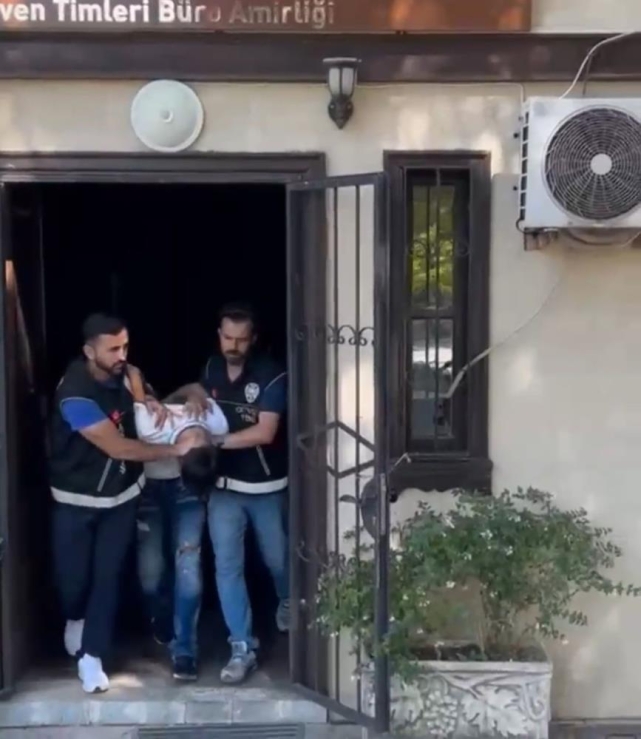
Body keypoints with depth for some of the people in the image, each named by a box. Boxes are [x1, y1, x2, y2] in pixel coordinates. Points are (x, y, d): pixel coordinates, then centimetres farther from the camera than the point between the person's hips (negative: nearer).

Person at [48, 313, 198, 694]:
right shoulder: (76, 395, -29)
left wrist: (152, 403, -8)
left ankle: (91, 658, 13)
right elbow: (118, 447, -30)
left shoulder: (122, 372, -9)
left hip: (121, 495, 5)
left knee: (108, 577, 2)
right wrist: (176, 449, -26)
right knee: (75, 578, 4)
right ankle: (75, 621, 38)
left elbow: (138, 390, 16)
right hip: (77, 501, -4)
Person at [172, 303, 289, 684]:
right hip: (224, 485, 3)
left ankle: (288, 603, 48)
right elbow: (198, 389, 23)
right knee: (227, 565, -4)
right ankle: (243, 648, 2)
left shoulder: (272, 375, -17)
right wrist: (194, 394, -2)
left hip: (267, 486, -3)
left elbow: (265, 432, -22)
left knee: (277, 558, 16)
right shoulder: (213, 368, 1)